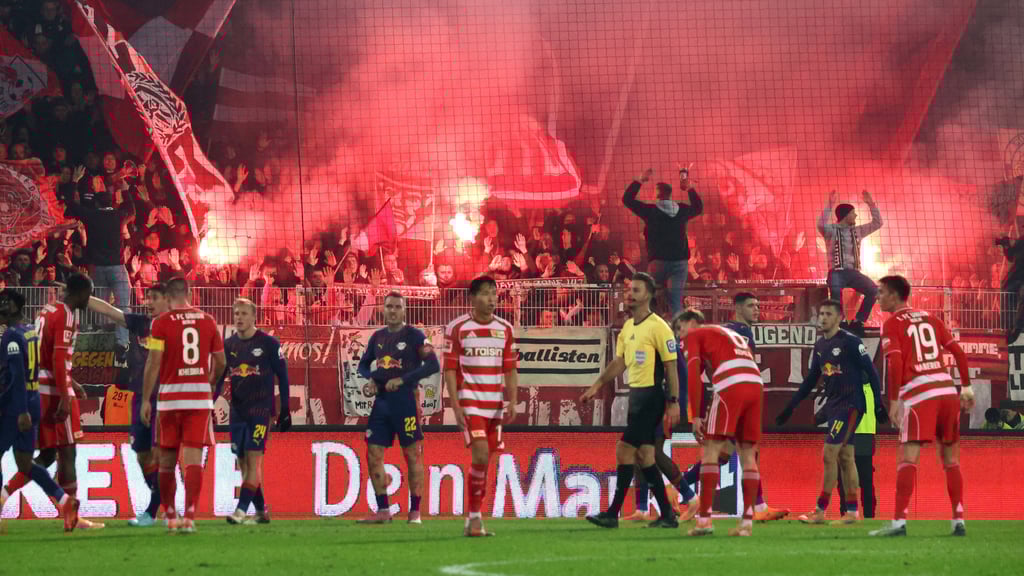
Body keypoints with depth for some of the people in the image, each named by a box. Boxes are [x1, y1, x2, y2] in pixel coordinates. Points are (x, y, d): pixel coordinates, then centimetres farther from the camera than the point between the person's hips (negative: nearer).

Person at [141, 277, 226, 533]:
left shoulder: (162, 322, -4)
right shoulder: (208, 321, 7)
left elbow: (154, 363, -8)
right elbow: (220, 363, 12)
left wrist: (145, 399, -3)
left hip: (170, 397, -2)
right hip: (200, 397, 2)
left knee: (167, 461, 10)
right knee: (193, 458, -4)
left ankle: (170, 517, 16)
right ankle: (189, 517, -15)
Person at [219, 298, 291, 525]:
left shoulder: (268, 343, -4)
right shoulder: (228, 345, 8)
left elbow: (282, 376, 0)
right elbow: (218, 378, 14)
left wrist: (285, 410, -2)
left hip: (260, 409, -5)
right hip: (237, 411, 5)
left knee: (253, 460, -12)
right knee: (243, 463, 5)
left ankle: (241, 510, -18)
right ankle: (261, 512, 14)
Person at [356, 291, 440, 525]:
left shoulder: (414, 335, -5)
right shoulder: (378, 337, 13)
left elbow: (433, 365, -12)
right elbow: (364, 364, 24)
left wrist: (402, 379, -16)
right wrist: (370, 379, 2)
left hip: (405, 400, -6)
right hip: (382, 400, 6)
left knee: (413, 455, -1)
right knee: (373, 455, 2)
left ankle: (415, 512, 4)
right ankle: (383, 511, 7)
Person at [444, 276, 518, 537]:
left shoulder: (505, 329, 9)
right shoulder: (457, 328, -3)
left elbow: (511, 369, 11)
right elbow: (449, 369, -4)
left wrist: (512, 402, -2)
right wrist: (456, 406, -11)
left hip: (495, 405, 5)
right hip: (470, 401, -5)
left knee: (484, 461, 6)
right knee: (481, 455, -18)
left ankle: (473, 520, 15)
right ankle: (475, 517, -11)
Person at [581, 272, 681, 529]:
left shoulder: (658, 327, -11)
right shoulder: (628, 327, 14)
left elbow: (671, 366, -12)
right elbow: (620, 362, 19)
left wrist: (673, 402, -15)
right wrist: (597, 385, 10)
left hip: (651, 396, -9)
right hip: (636, 393, 9)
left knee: (625, 450, -10)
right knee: (644, 455, 7)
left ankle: (613, 514, -6)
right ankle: (667, 515, 12)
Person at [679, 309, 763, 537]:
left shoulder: (695, 335, 15)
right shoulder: (733, 335, 34)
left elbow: (693, 374, 1)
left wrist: (697, 416, 0)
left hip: (731, 386, -6)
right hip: (756, 383, 6)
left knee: (711, 451, -2)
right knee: (748, 454, 9)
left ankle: (704, 518, -8)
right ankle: (747, 521, 2)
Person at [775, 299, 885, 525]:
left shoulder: (850, 341, -10)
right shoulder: (820, 346, 13)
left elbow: (871, 371, -10)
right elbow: (810, 380, 21)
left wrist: (878, 403, -14)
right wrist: (790, 407, 21)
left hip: (850, 405, -8)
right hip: (833, 405, 8)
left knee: (829, 454, -10)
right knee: (845, 457, 8)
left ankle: (820, 512, -8)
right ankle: (852, 512, 10)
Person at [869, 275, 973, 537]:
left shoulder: (892, 324, 1)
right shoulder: (930, 319, 18)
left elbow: (895, 363, -11)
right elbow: (959, 352, 15)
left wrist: (894, 401, -9)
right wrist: (966, 387, 20)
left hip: (918, 395, -5)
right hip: (947, 390, 5)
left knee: (909, 459, -11)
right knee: (950, 459, 13)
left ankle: (899, 522, -21)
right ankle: (958, 521, 11)